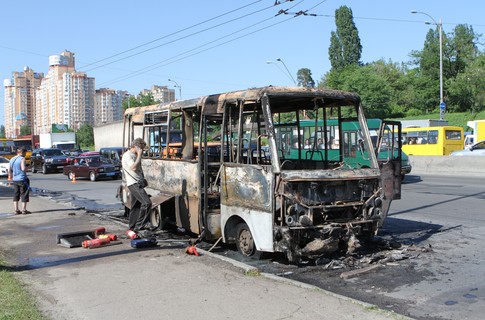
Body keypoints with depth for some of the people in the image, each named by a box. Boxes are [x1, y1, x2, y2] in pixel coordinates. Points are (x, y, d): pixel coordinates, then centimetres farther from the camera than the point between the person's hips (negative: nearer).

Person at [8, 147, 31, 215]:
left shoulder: (12, 159, 11)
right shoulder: (22, 159, -11)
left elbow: (9, 170, 15)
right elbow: (23, 168, -22)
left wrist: (10, 175, 31)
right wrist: (27, 168, -2)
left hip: (15, 179, 7)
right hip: (22, 179, -7)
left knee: (16, 195, 13)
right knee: (24, 194, 1)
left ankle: (16, 210, 14)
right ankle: (24, 210, 3)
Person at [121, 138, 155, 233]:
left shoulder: (135, 156, 19)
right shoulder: (127, 155, -10)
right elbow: (133, 167, -24)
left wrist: (143, 179, 15)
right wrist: (139, 155, -17)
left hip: (138, 183, 10)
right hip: (133, 183, -10)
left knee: (136, 205, 11)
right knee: (147, 202, -19)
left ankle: (132, 227, 18)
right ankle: (140, 225, -15)